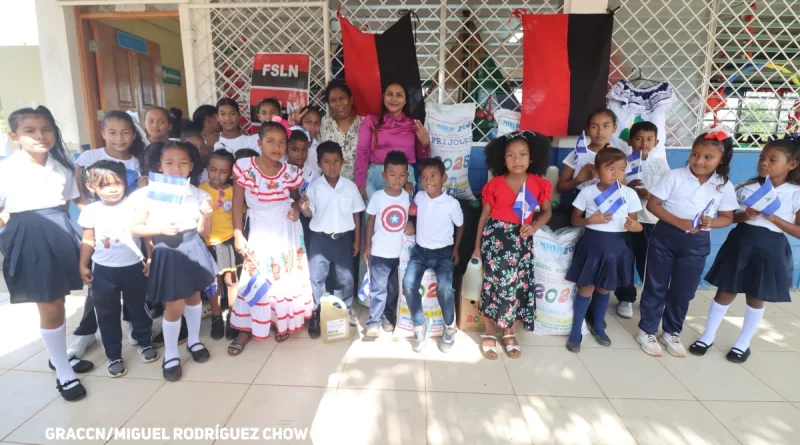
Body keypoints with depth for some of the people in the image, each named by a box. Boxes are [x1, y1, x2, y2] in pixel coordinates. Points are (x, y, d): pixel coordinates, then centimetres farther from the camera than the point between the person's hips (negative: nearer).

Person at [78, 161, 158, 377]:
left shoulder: (135, 206, -7)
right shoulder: (90, 211, -3)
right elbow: (88, 241, 5)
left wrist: (150, 259, -5)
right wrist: (83, 265, 4)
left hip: (134, 267, -1)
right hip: (104, 270, 1)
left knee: (138, 308, 14)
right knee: (107, 314, 10)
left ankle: (144, 343, 34)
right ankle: (114, 356, 23)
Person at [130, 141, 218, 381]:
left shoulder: (198, 195, -4)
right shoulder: (148, 194, -10)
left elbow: (204, 232, 0)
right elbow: (135, 228, -5)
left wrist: (205, 215, -19)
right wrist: (160, 229, -20)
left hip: (193, 250, 3)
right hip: (168, 253, -3)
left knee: (194, 296, 18)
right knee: (174, 306, 2)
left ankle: (194, 341, 40)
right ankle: (170, 355, 23)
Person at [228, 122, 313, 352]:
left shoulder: (290, 172, -7)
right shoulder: (244, 167, -13)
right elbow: (237, 203, -7)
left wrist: (296, 208, -11)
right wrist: (238, 234, -8)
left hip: (287, 231, 2)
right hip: (260, 231, -2)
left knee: (287, 274, 9)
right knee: (256, 277, 3)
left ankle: (283, 321, 28)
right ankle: (246, 328, 17)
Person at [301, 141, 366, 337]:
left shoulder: (350, 186, -3)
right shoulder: (314, 186, -6)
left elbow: (356, 215, 3)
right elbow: (310, 214, 0)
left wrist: (357, 240, 5)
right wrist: (304, 207, -24)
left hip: (343, 238, 1)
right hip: (320, 238, -1)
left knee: (345, 277, 13)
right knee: (316, 277, 2)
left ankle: (347, 309, 34)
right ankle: (315, 315, 18)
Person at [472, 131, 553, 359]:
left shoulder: (538, 183, 0)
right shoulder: (495, 184, -5)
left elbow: (546, 211, 6)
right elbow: (484, 215, 0)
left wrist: (534, 226, -16)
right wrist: (477, 246, 3)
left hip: (522, 238, 3)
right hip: (496, 236, -2)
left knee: (518, 283, 5)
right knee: (496, 280, -4)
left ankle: (509, 332, 24)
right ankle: (489, 332, 14)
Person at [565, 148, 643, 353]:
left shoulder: (630, 194, -3)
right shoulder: (587, 192, -7)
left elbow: (634, 222, 5)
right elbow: (575, 220, -1)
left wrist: (636, 226, -18)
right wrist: (590, 220, -20)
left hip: (615, 246, 2)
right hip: (592, 244, -2)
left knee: (604, 289, 17)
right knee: (587, 288, 4)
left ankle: (598, 326, 38)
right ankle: (576, 331, 18)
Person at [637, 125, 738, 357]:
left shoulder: (725, 186, -2)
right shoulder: (674, 176, -10)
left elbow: (727, 217, 5)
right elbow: (652, 204, -11)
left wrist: (711, 223, -17)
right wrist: (678, 222, -22)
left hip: (697, 243, 3)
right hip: (665, 236, -2)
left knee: (683, 291, 12)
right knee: (655, 286, 7)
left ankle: (671, 332, 31)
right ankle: (646, 330, 21)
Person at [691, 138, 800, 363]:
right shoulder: (746, 187, 0)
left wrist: (773, 218, -18)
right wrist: (744, 215, -13)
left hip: (769, 248, -1)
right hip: (740, 242, 1)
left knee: (756, 298, 13)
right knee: (725, 292, 8)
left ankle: (743, 343, 30)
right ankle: (708, 336, 23)